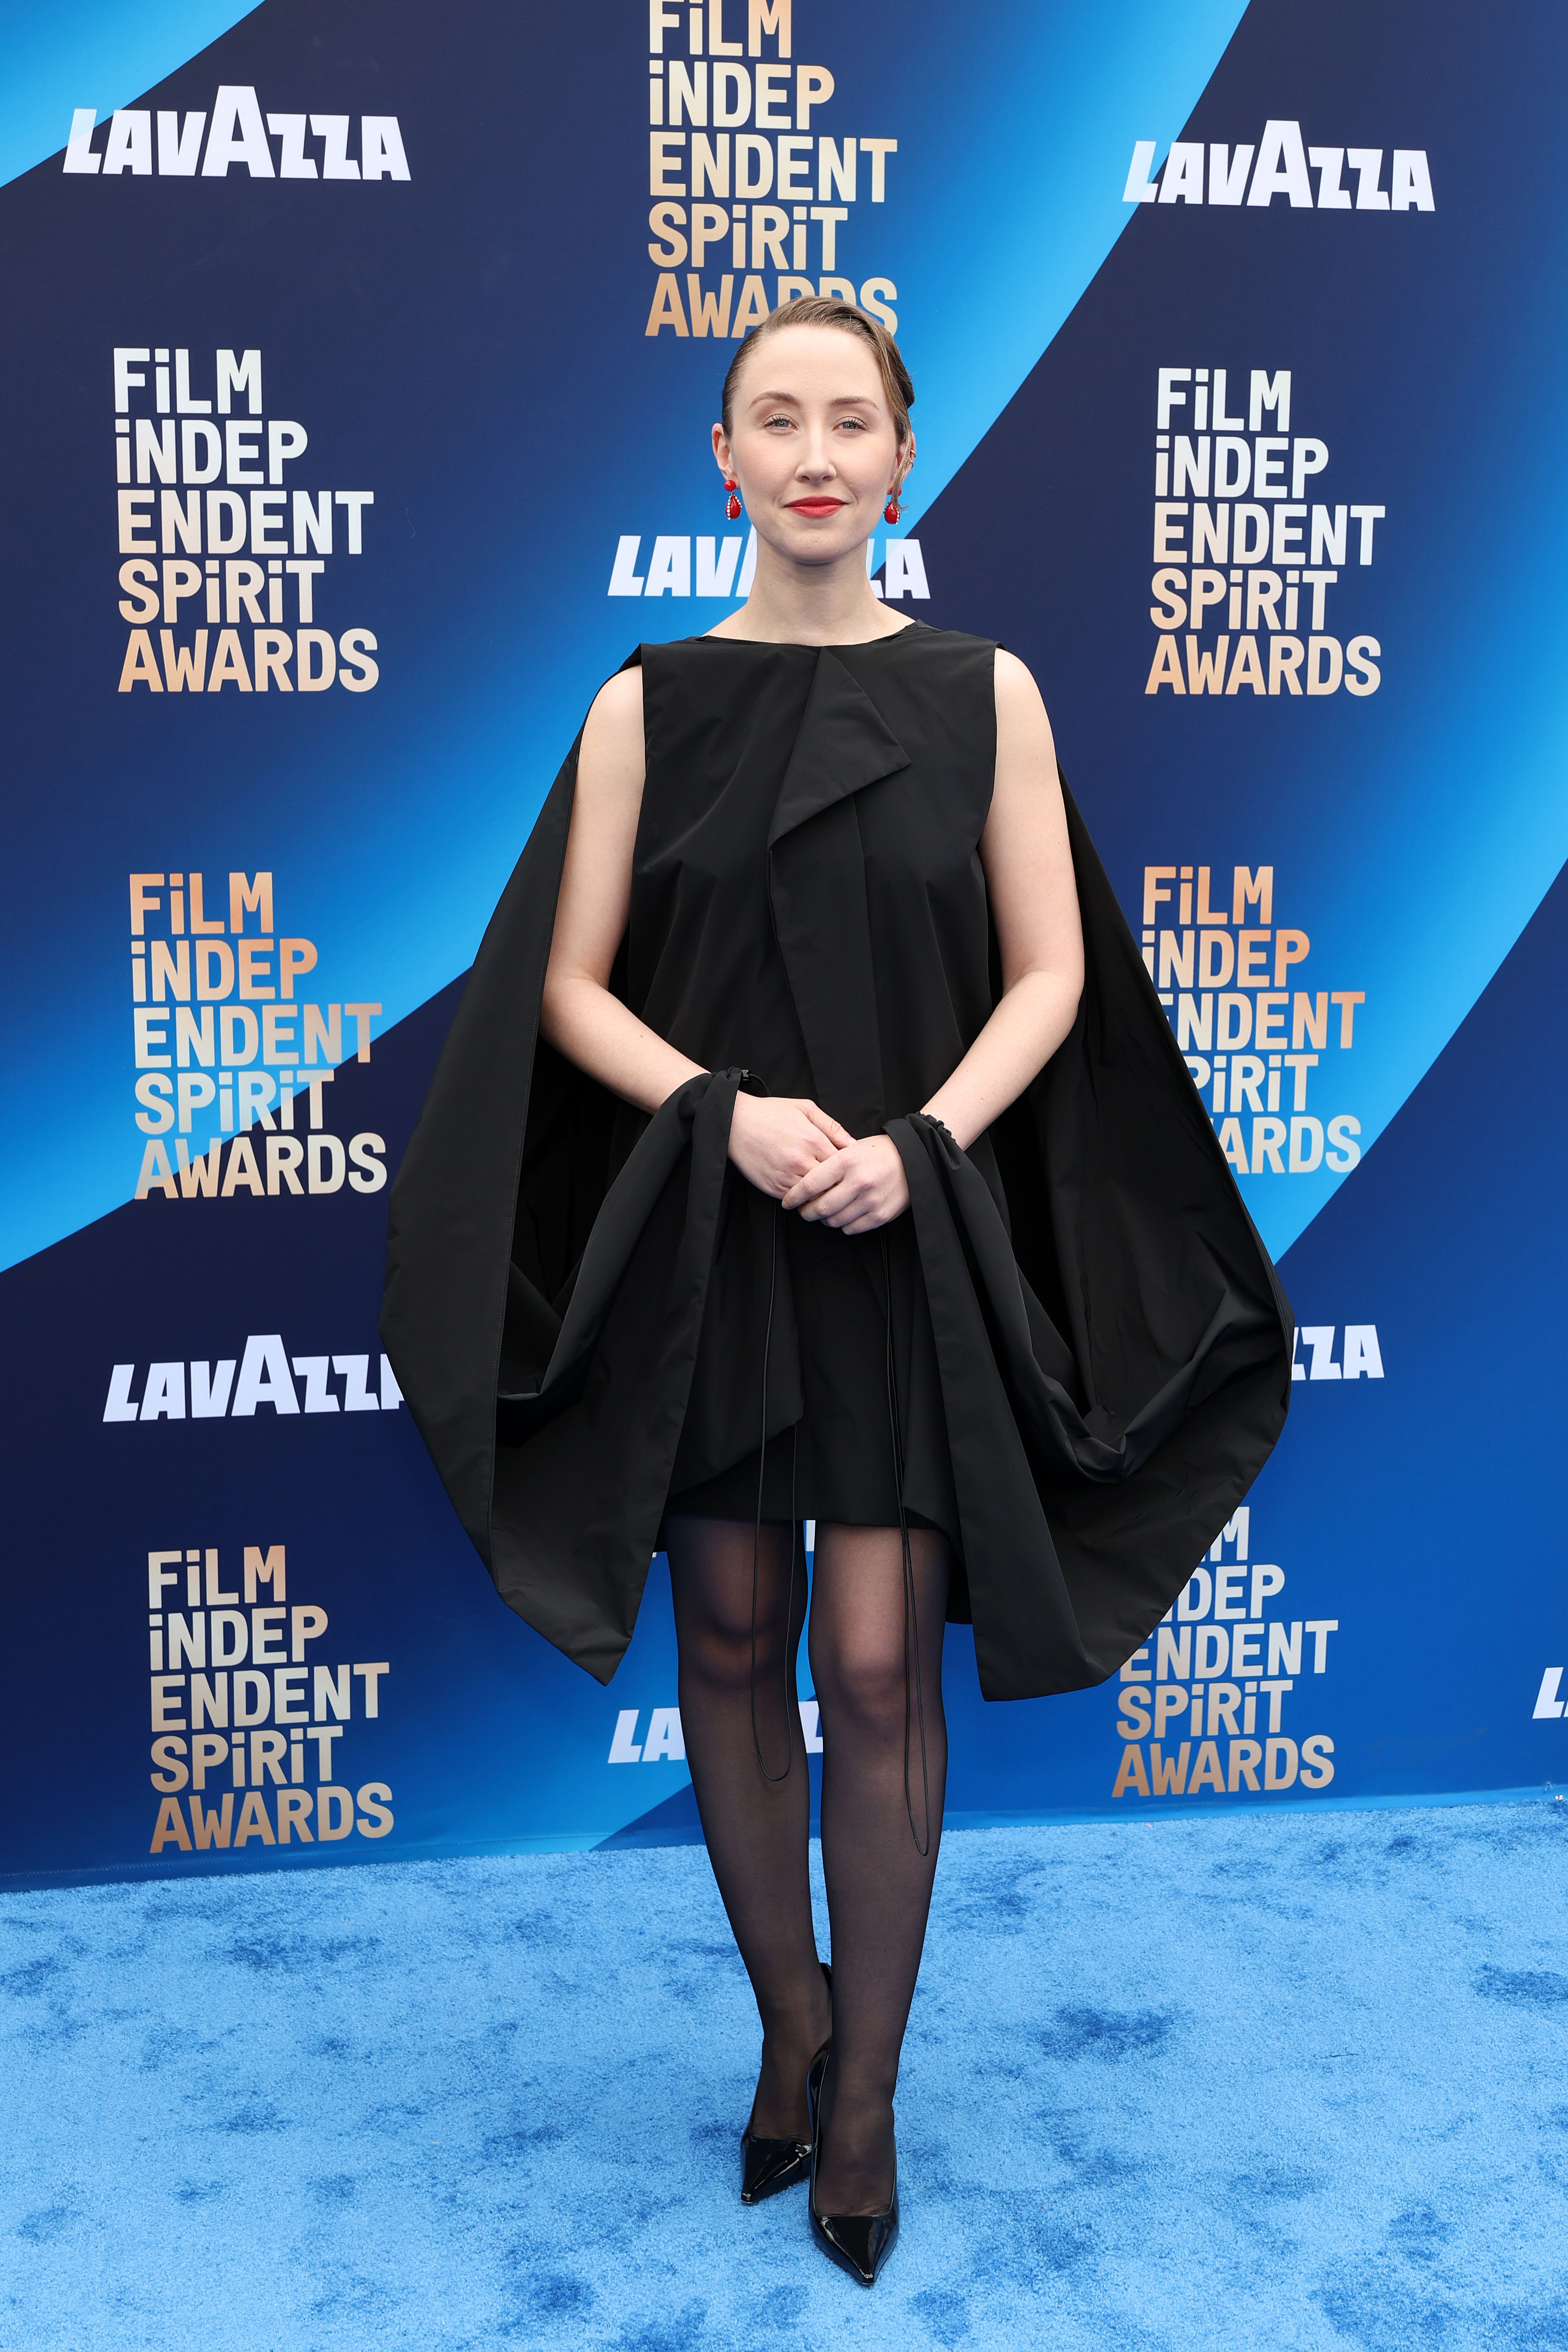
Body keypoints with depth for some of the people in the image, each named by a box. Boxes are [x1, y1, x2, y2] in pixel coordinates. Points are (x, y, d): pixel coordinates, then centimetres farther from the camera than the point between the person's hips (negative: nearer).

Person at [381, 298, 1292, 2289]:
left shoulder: (986, 691, 2)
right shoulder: (645, 705, 3)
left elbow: (1049, 976, 1)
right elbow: (569, 985, 1)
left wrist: (917, 1141, -15)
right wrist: (724, 1109, -16)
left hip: (915, 1240, -1)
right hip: (702, 1230, 1)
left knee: (879, 1671, -2)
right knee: (730, 1645, 9)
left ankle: (866, 2086, 17)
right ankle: (791, 2027, 29)